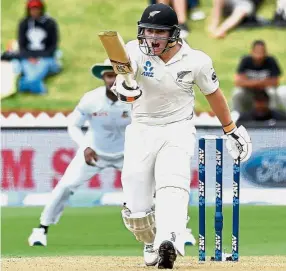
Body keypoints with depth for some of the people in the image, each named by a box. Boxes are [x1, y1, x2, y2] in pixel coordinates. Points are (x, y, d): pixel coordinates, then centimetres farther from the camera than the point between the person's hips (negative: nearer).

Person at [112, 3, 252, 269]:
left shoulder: (196, 61, -10)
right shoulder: (136, 51, -12)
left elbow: (213, 93, 8)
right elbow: (122, 74, -34)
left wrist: (231, 130, 17)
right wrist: (124, 86, -59)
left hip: (178, 131, -1)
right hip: (141, 130, 1)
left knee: (172, 189, -28)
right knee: (136, 211, 0)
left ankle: (168, 244, -48)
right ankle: (153, 243, 31)